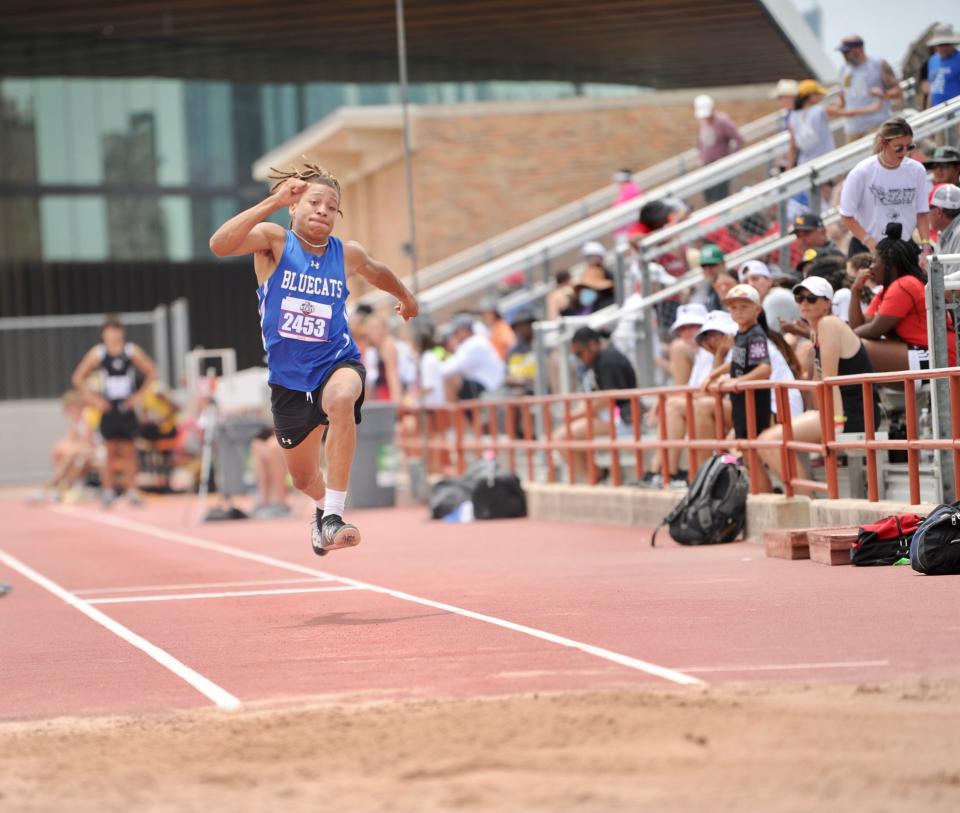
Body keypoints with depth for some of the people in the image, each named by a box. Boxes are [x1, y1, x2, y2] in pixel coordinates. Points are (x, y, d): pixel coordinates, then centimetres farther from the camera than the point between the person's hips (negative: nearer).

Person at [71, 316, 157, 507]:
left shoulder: (132, 351, -2)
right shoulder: (97, 353, -3)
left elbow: (151, 372, 7)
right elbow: (78, 379, 3)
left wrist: (140, 395, 0)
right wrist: (92, 399, -3)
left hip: (127, 408, 0)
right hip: (108, 409, 0)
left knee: (129, 451, 2)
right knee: (110, 452, 0)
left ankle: (131, 490, 6)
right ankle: (108, 491, 5)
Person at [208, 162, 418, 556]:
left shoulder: (349, 255, -2)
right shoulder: (273, 240, -10)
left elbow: (376, 271, 23)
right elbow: (219, 245, -31)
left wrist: (405, 296, 40)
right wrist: (273, 202, -36)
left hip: (337, 363, -1)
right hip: (288, 377, 1)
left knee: (341, 397, -39)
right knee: (303, 478, 15)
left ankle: (333, 516, -36)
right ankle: (324, 504, 56)